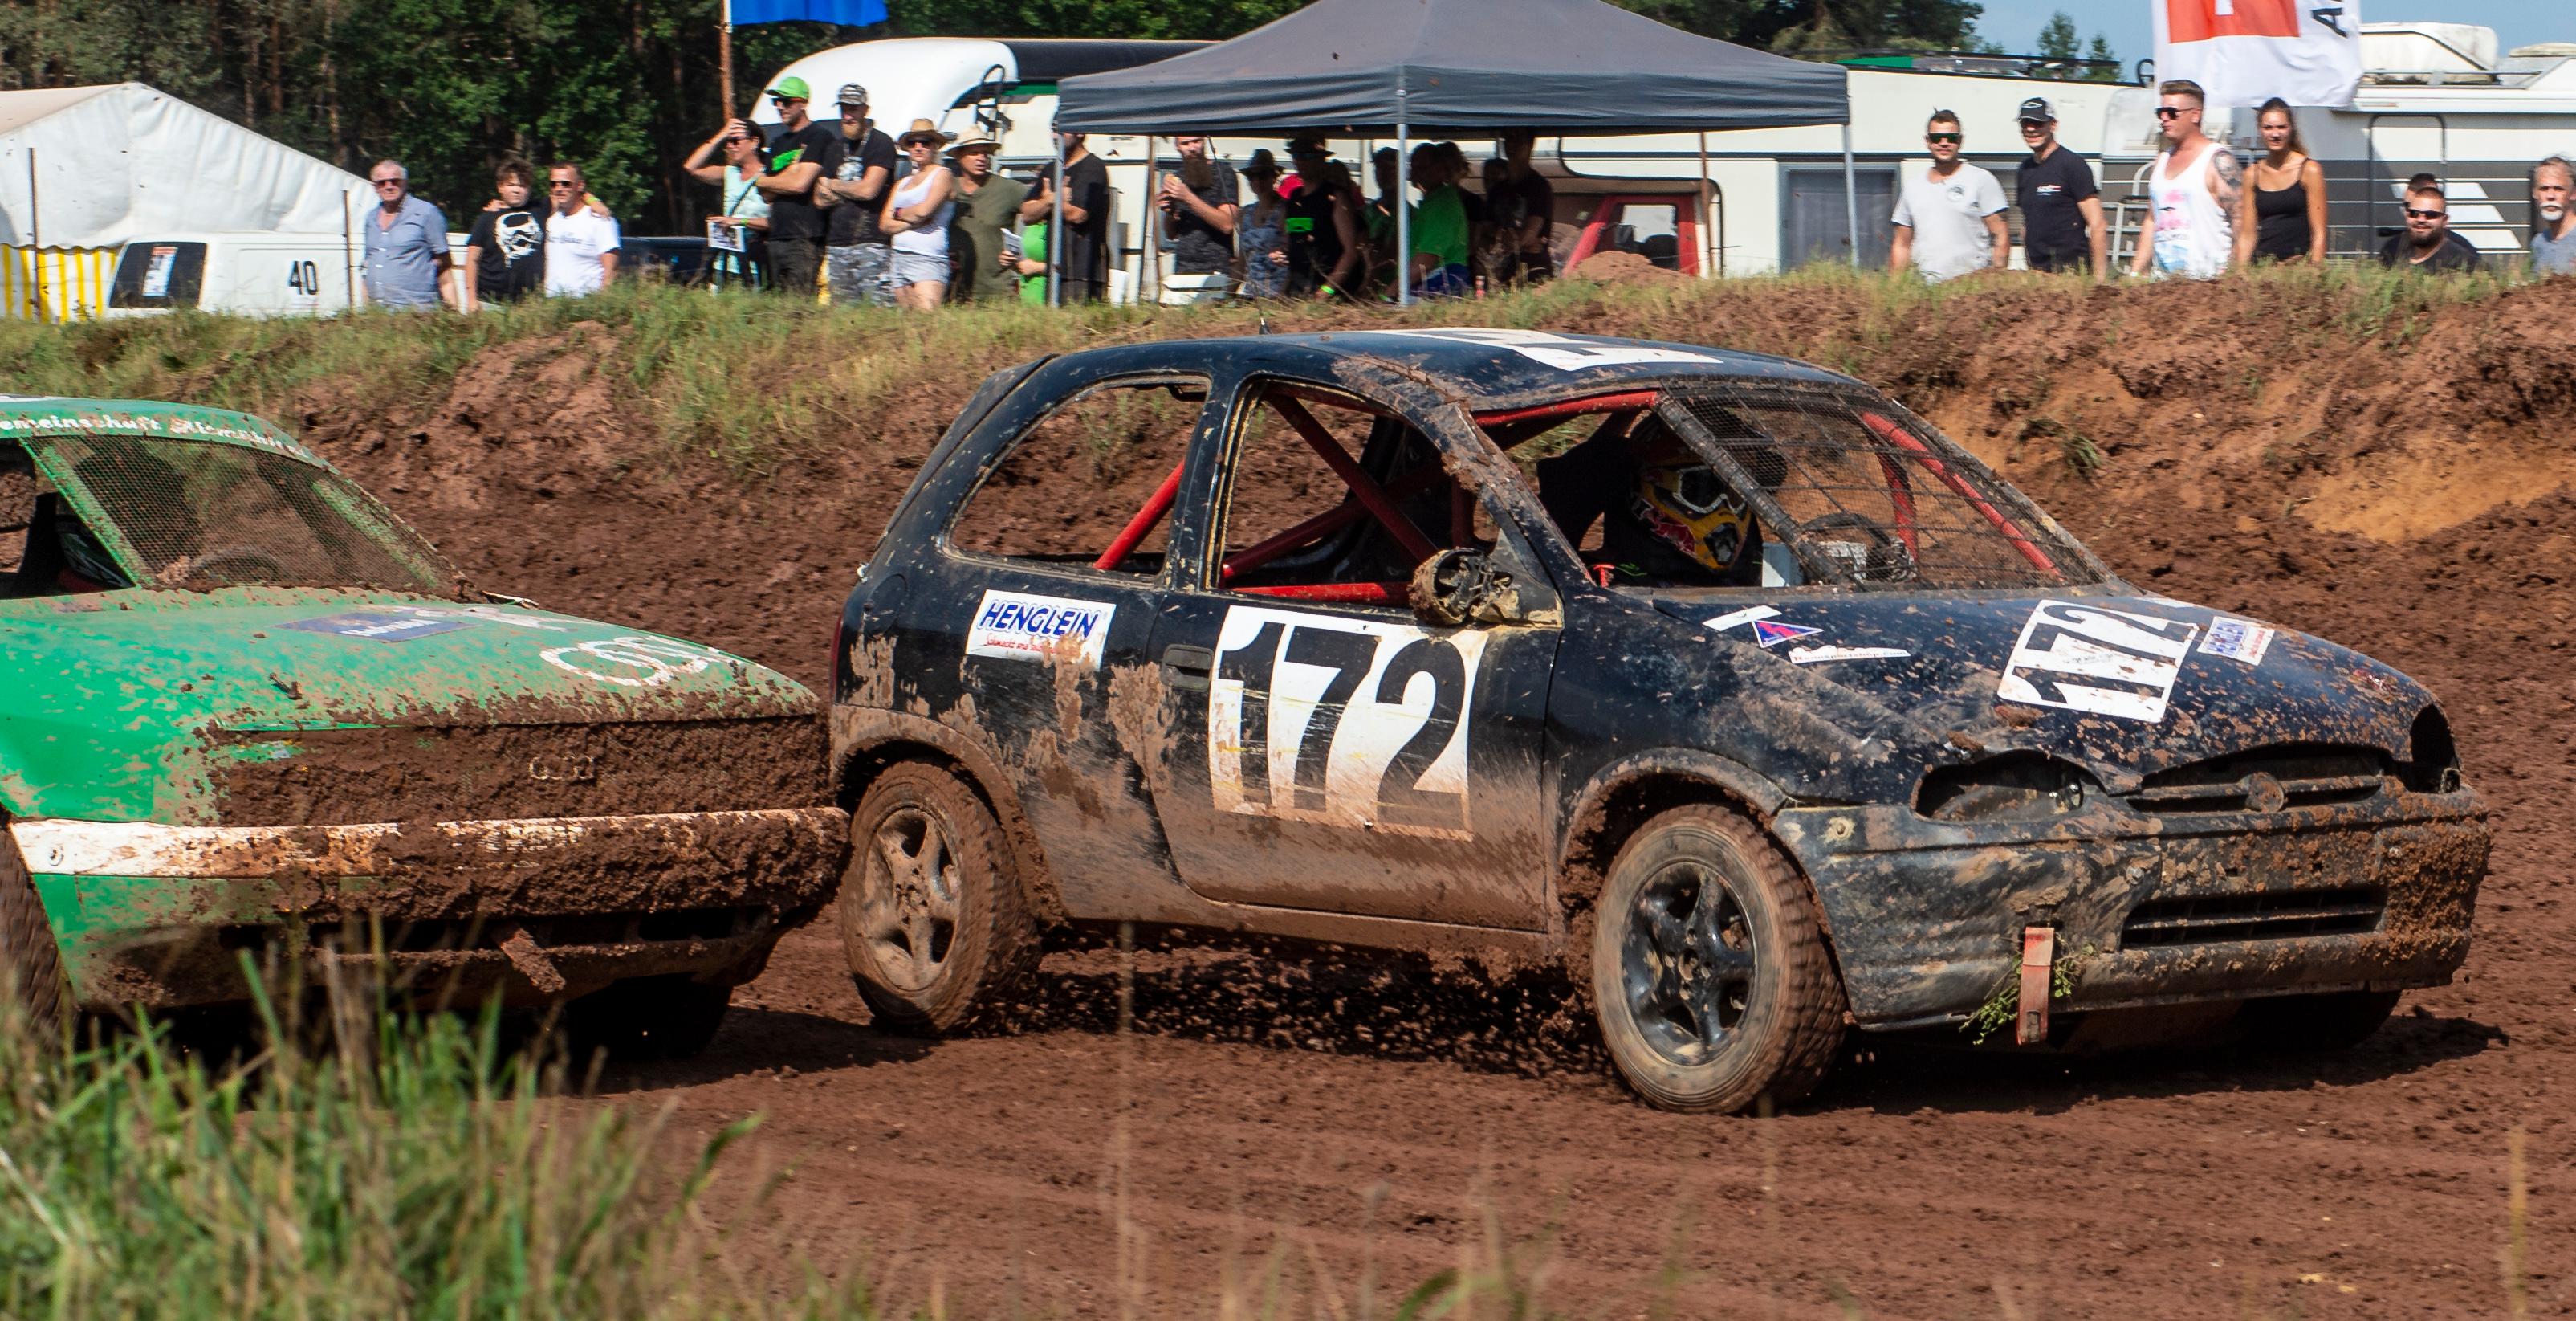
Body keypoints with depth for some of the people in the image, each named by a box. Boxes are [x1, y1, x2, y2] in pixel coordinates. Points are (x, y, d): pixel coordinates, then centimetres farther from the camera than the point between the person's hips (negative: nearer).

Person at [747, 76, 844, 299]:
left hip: (805, 238, -8)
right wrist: (791, 170, -3)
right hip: (777, 237, 8)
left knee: (800, 304, -15)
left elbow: (800, 184, -14)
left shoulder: (820, 138, -3)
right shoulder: (778, 143, 22)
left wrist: (761, 181, 3)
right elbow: (767, 195, 15)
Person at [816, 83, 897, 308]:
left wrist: (832, 185, 4)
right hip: (836, 244, 6)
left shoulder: (881, 143, -1)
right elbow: (820, 200, 14)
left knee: (878, 306, -14)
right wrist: (850, 191, -3)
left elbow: (868, 190, -12)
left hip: (871, 241, -6)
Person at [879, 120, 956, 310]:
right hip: (899, 258, 7)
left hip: (928, 258, -7)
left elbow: (924, 210, -12)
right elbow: (885, 223, 13)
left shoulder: (942, 175, 2)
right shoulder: (902, 183, 22)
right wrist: (913, 221, -4)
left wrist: (899, 214, 6)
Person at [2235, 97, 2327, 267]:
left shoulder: (2309, 170, 1)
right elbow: (2247, 235, 12)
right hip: (2262, 264, 3)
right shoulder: (2253, 175, 12)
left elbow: (2319, 234, -2)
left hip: (2299, 265, -3)